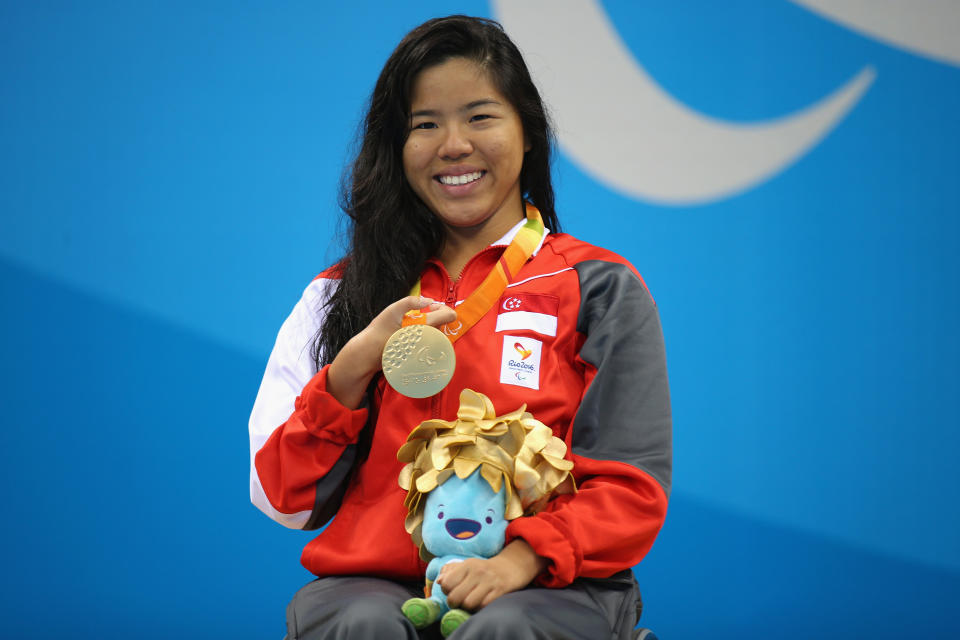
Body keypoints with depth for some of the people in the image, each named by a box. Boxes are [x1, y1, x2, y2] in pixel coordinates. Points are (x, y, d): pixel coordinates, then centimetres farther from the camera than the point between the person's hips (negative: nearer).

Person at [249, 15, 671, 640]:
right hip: (373, 580, 2)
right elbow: (284, 499, 10)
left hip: (545, 586, -2)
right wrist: (354, 367, -6)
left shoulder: (601, 289, 11)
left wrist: (523, 557, -17)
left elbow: (630, 487, 2)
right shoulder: (340, 295, 18)